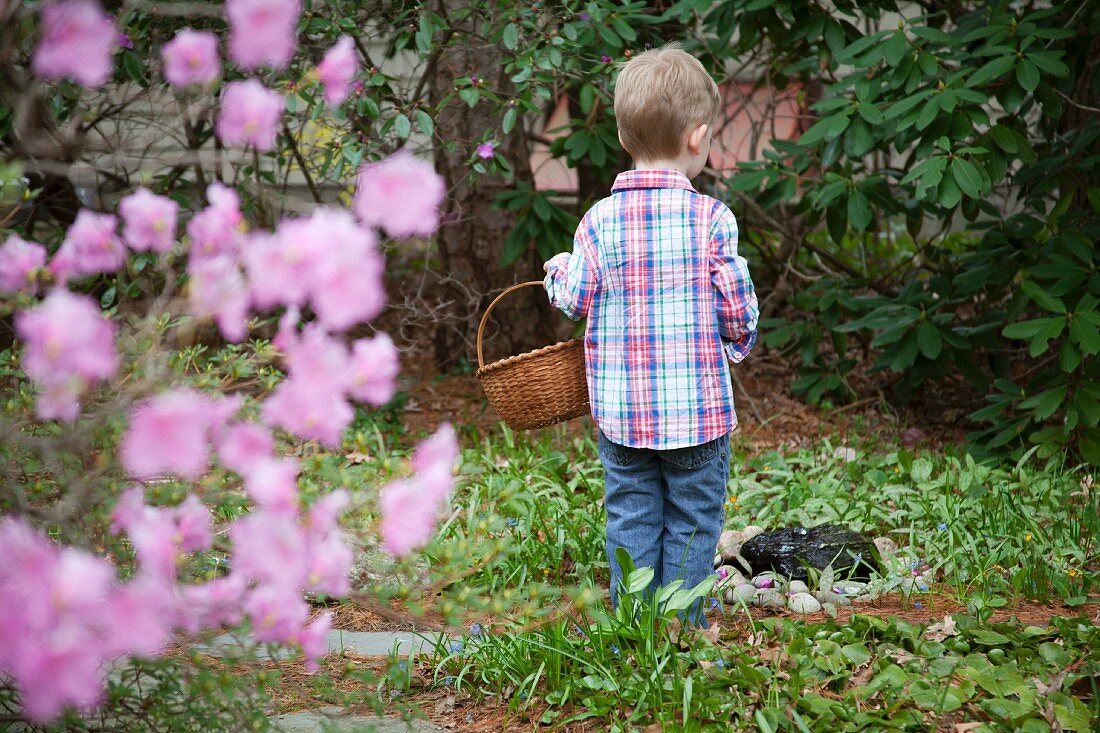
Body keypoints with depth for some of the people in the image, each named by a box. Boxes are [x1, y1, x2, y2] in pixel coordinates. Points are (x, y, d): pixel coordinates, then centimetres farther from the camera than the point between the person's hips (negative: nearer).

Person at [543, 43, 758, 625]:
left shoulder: (599, 221, -6)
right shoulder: (712, 219, -11)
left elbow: (577, 301, 1)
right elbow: (736, 309, -6)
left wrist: (559, 271, 24)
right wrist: (739, 340, 17)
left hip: (620, 409, 2)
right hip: (698, 409, -2)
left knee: (631, 520, 13)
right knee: (692, 525, 10)